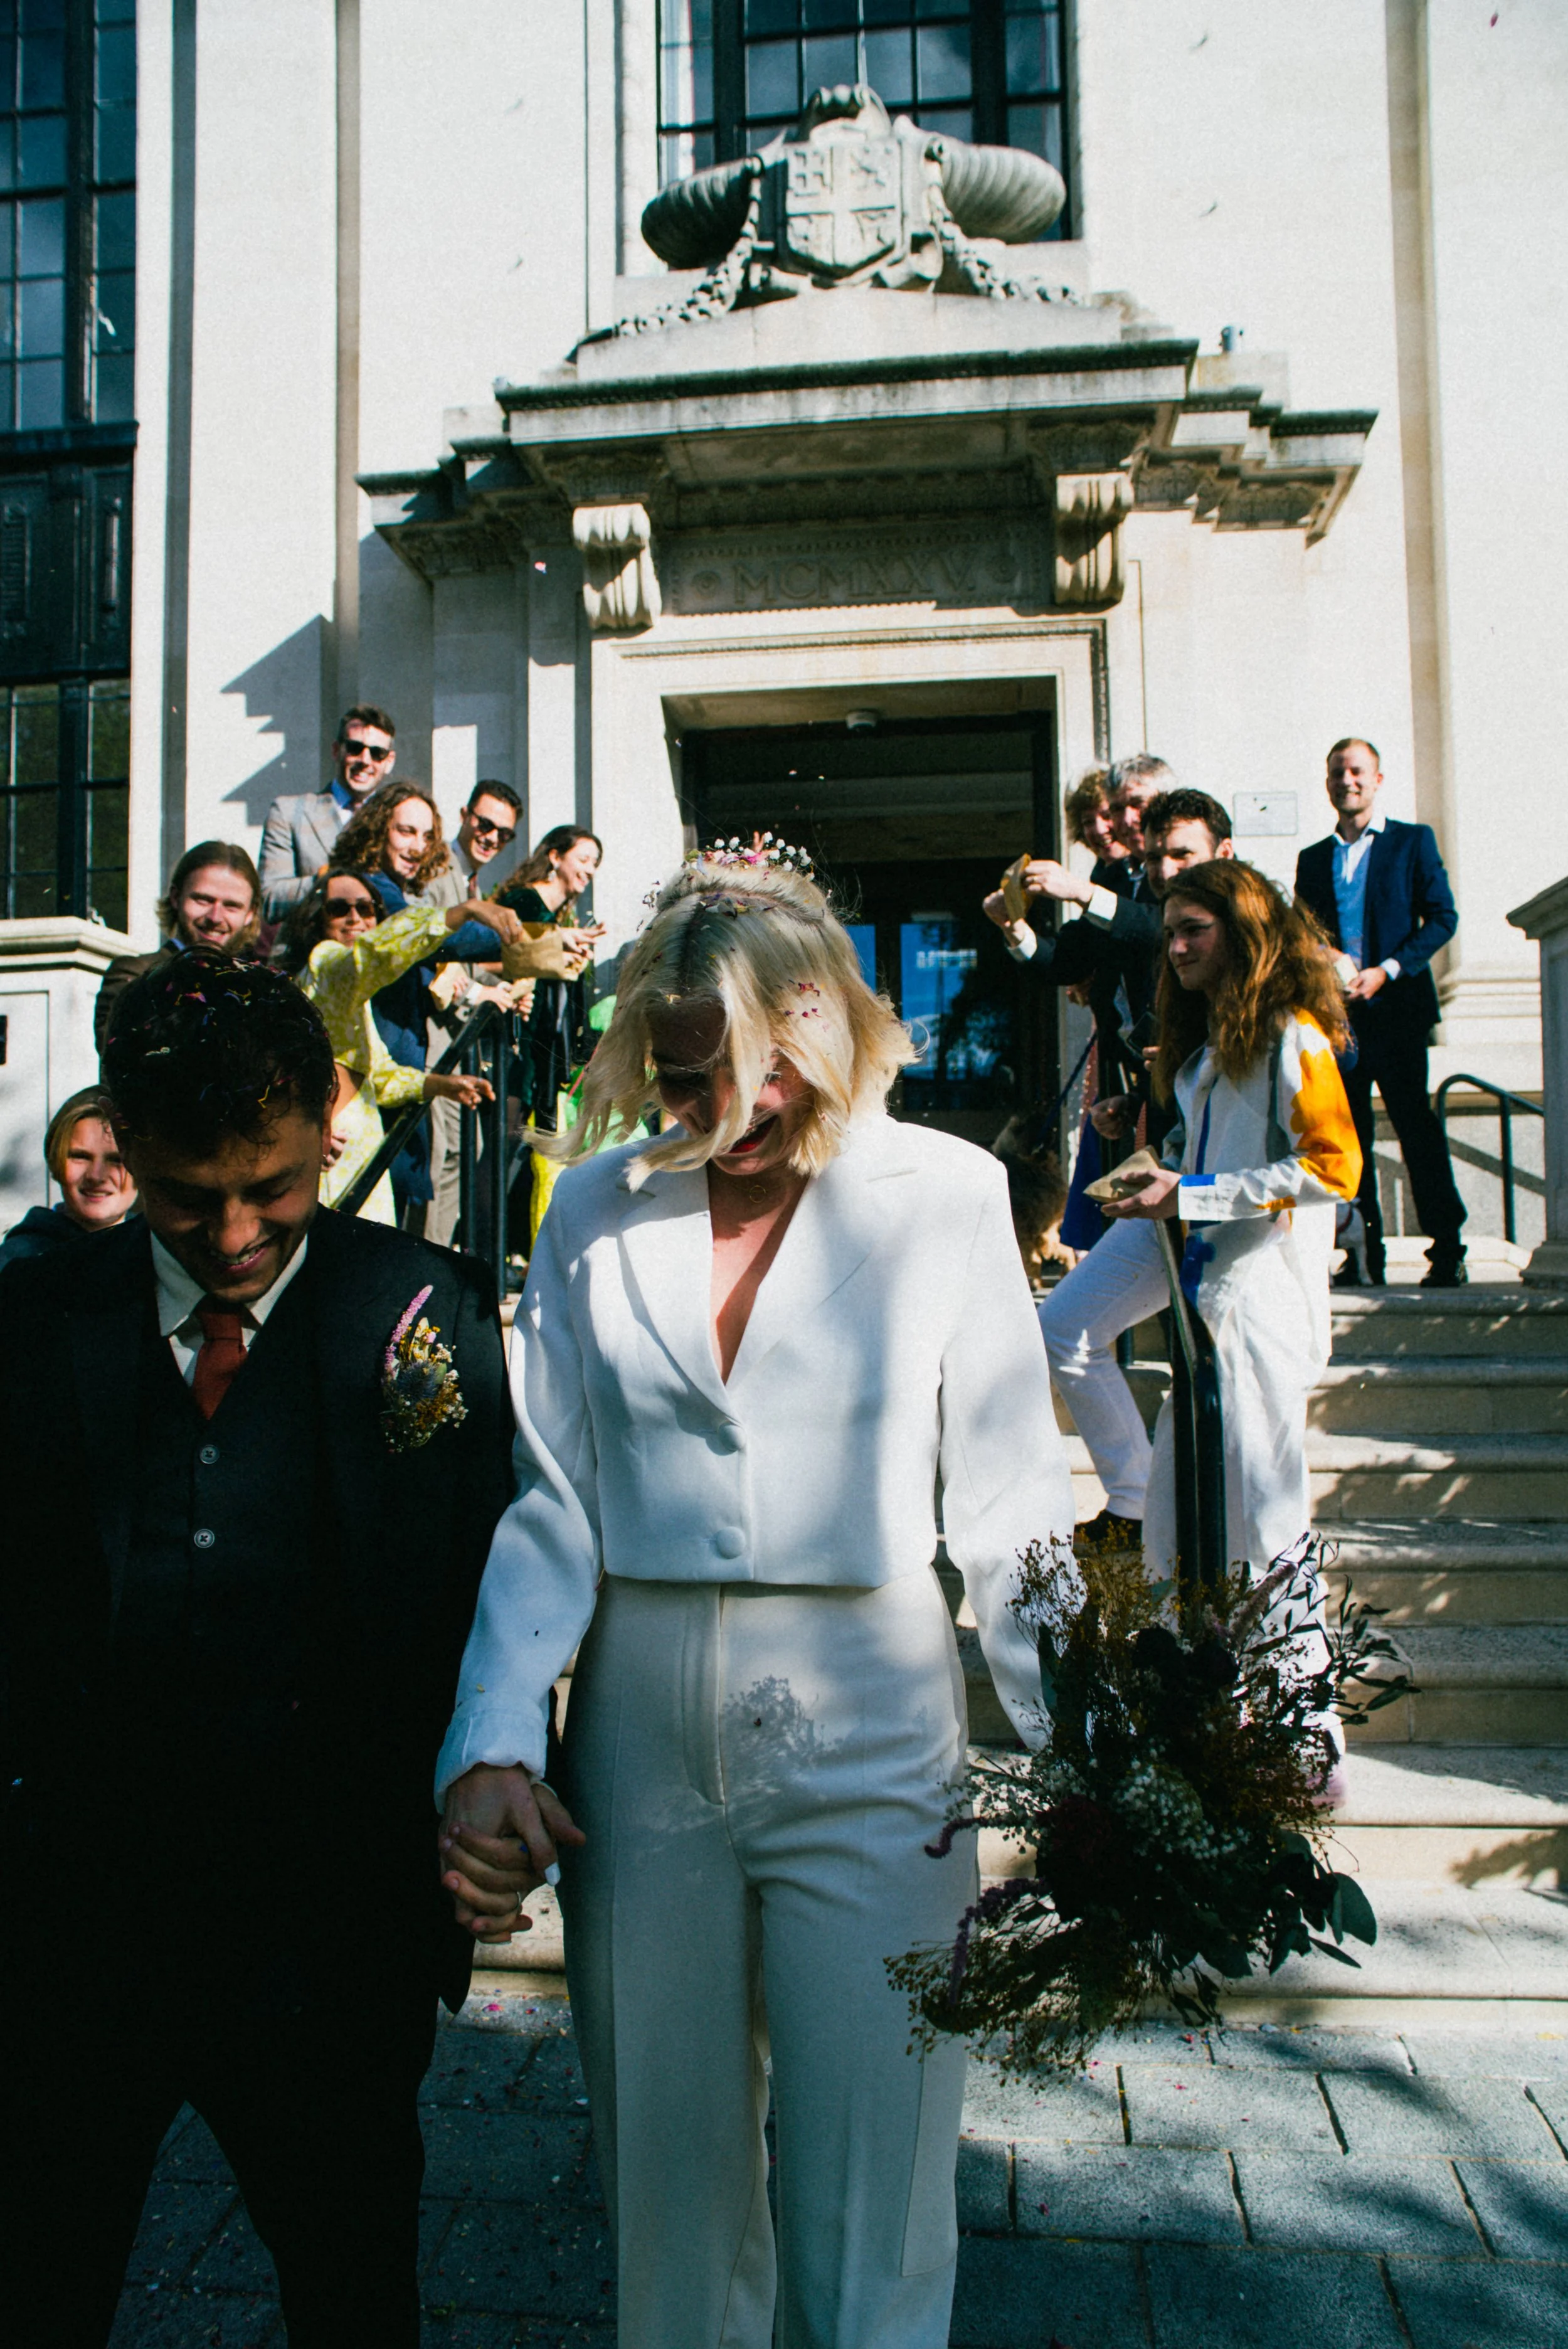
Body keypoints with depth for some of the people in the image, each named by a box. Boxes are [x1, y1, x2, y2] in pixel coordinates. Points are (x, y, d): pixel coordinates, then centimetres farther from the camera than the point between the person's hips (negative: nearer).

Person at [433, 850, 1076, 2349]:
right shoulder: (597, 1204, 5)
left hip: (869, 1729, -2)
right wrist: (490, 1747, -6)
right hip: (640, 1736, 3)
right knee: (666, 2184, 18)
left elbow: (1007, 1508, -3)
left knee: (865, 2211, 7)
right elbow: (550, 1500, 4)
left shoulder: (945, 1192, -2)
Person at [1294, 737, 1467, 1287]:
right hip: (1336, 1014, 4)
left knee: (1417, 1128, -6)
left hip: (1396, 1009, -3)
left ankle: (1447, 1250, 2)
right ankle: (1365, 1255, 9)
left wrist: (1387, 971, -12)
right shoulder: (1312, 859, 17)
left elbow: (1442, 918, -1)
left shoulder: (1413, 841, 6)